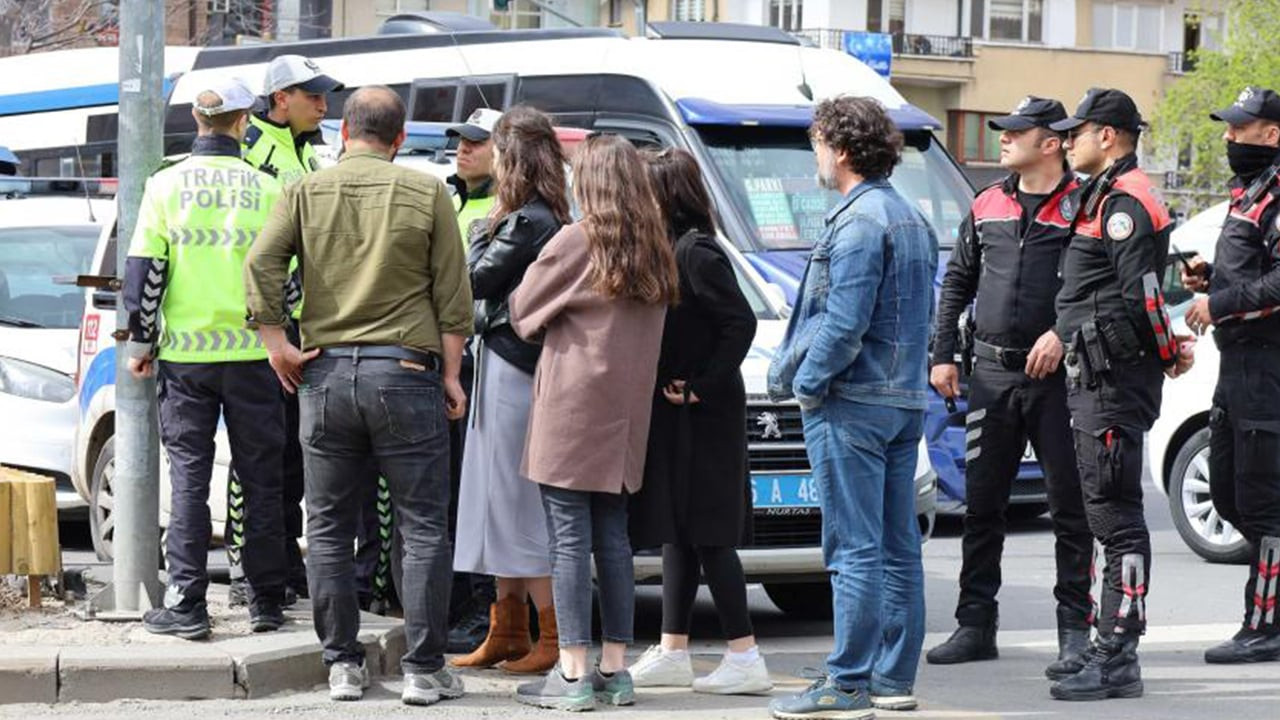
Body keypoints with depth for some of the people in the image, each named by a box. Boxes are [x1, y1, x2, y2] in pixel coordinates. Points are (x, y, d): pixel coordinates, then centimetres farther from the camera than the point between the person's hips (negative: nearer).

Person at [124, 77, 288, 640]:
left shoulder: (167, 186, -1)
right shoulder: (267, 189, -1)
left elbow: (144, 271, -2)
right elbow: (285, 272, 3)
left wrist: (142, 344, 7)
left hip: (186, 354, 0)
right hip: (252, 354, 0)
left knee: (189, 477, 2)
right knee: (260, 478, 8)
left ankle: (186, 605, -1)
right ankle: (266, 602, 13)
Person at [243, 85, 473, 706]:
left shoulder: (306, 192, 5)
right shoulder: (426, 194, 2)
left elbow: (260, 264, -7)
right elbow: (453, 295, 0)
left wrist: (276, 343, -1)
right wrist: (450, 373, 5)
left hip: (326, 373, 2)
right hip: (405, 372, -2)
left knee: (328, 531, 10)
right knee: (423, 530, 2)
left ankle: (343, 664, 11)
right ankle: (424, 669, 0)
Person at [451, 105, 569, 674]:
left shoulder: (526, 222, -17)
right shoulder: (550, 218, 11)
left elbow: (477, 279, -12)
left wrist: (486, 228, 1)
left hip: (513, 371, -10)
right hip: (514, 366, 10)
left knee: (520, 504, -6)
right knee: (504, 502, 15)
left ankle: (555, 639, -5)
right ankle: (508, 633, 22)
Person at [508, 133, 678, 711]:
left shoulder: (576, 241, -10)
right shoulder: (654, 249, 7)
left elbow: (523, 311, 0)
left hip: (571, 408, -6)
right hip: (625, 410, 6)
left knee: (569, 541, -4)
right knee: (613, 539, 11)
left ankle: (573, 674, -5)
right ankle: (614, 669, 14)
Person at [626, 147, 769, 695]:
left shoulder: (696, 252, -16)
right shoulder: (669, 249, 12)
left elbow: (741, 322, -21)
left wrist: (702, 387, -18)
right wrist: (673, 388, 5)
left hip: (702, 418, -10)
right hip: (674, 417, 10)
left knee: (706, 535, -7)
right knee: (678, 532, 13)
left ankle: (745, 659, -4)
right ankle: (673, 653, 19)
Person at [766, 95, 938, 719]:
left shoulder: (858, 222, -15)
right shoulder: (911, 219, 16)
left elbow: (845, 322, -21)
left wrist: (807, 384, -10)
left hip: (851, 406, -10)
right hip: (905, 402, 10)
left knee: (854, 549, -8)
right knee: (898, 547, 10)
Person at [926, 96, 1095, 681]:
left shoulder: (1080, 207, -5)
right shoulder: (987, 206, 12)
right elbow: (958, 280, 19)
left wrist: (1062, 333, -20)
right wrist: (942, 353, 13)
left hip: (1056, 374, -5)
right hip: (992, 372, 5)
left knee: (1070, 506, -1)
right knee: (981, 504, 8)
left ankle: (1076, 632, 4)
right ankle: (975, 626, 16)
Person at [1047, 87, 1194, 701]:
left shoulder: (1123, 201, -14)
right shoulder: (1107, 196, 19)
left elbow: (1144, 293, -20)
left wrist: (1170, 352, -8)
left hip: (1114, 380, -11)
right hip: (1095, 376, 11)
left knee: (1116, 517, -11)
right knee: (1110, 516, 13)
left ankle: (1117, 659, -12)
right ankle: (1114, 650, 19)